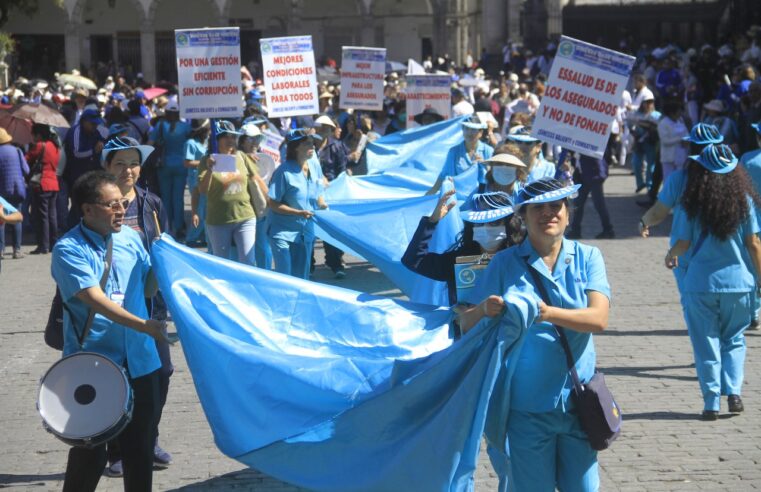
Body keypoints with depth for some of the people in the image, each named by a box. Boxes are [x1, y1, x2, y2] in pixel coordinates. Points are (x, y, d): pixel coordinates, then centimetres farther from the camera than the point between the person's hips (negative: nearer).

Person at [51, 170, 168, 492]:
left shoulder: (130, 238, 6)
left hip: (139, 363, 5)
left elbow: (149, 288, 16)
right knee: (90, 453, 0)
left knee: (140, 448, 13)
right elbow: (94, 298, -25)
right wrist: (142, 324, -34)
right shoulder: (69, 250, -12)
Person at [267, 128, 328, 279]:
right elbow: (273, 204, -16)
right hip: (284, 232, -6)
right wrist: (299, 213, -24)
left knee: (301, 277, 11)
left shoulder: (315, 166, 2)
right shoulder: (285, 171, -17)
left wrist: (323, 205, -7)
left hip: (306, 231, 6)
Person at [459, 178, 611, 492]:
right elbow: (465, 325, -2)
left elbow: (599, 318, -11)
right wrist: (484, 310, -25)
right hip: (526, 406, -1)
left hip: (577, 400, 2)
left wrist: (546, 312, -27)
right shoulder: (505, 263, 0)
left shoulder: (587, 258, 3)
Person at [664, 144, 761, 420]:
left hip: (701, 284, -1)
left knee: (706, 345, 8)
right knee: (734, 340, 18)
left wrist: (670, 255, 21)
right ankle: (734, 391, 3)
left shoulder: (694, 205, -6)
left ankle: (712, 403, 8)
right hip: (739, 283, 1)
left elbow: (684, 244, -1)